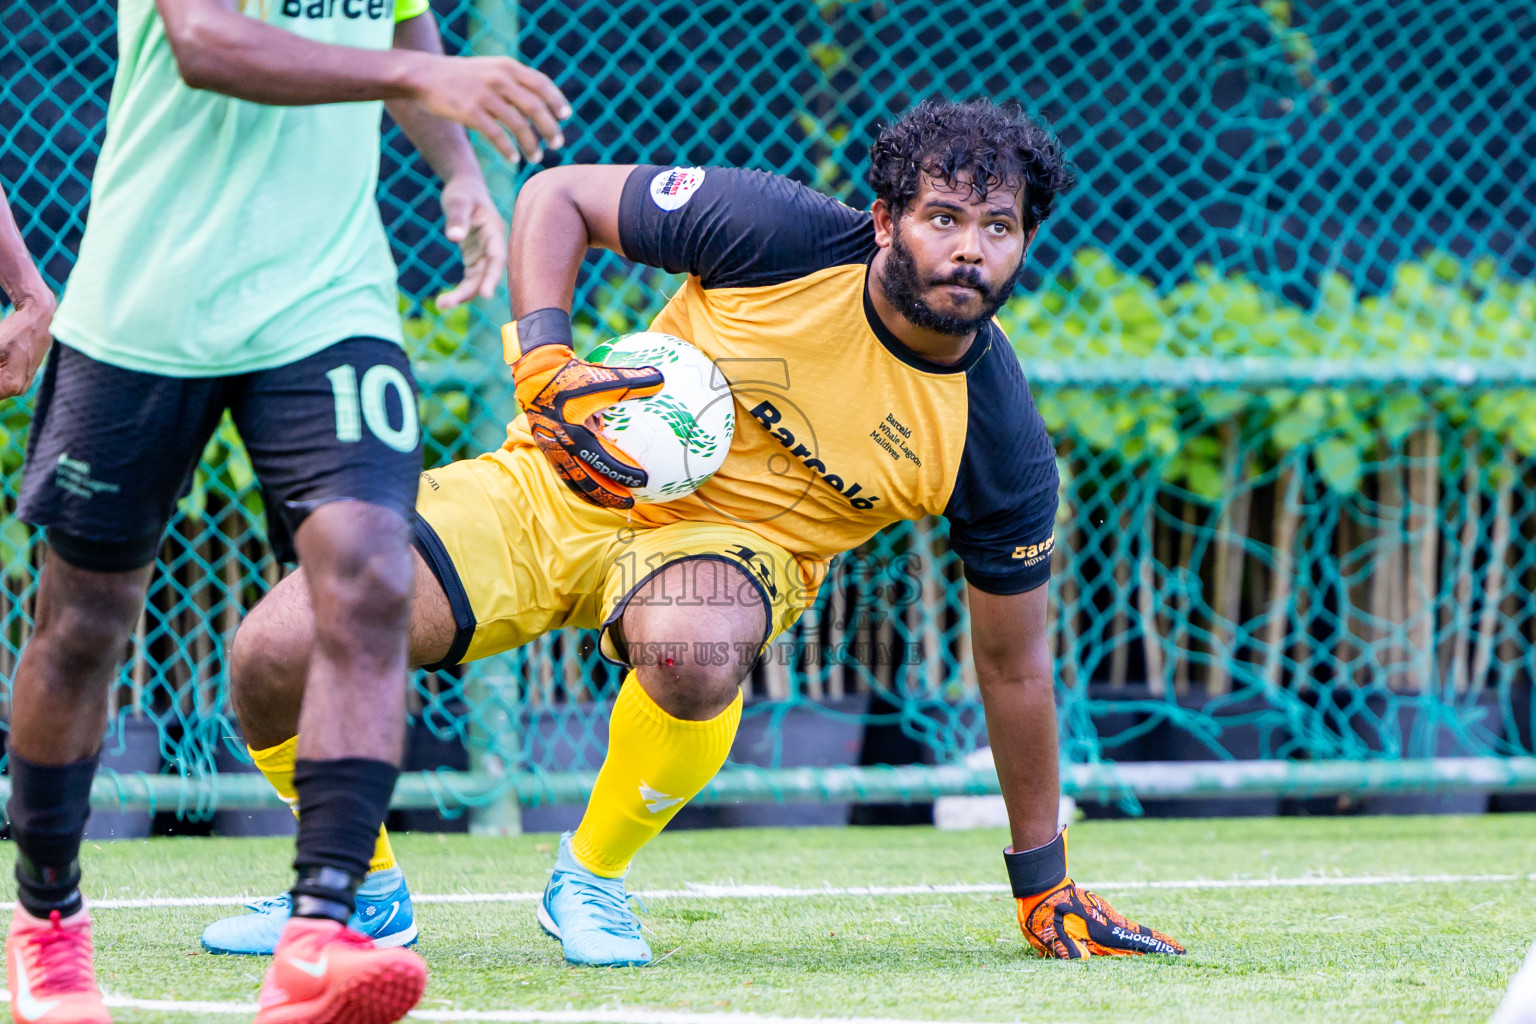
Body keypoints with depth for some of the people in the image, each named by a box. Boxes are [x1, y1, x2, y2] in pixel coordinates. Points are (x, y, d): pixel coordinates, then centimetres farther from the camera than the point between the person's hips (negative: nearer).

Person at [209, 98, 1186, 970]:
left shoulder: (1002, 445, -15)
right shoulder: (781, 235, -19)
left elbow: (1014, 663, -3)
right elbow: (556, 194, -6)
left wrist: (1045, 888, 2)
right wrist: (548, 367, -22)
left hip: (736, 541, 0)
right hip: (564, 484, 1)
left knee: (694, 655, -41)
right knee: (279, 655, -18)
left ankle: (594, 874, -9)